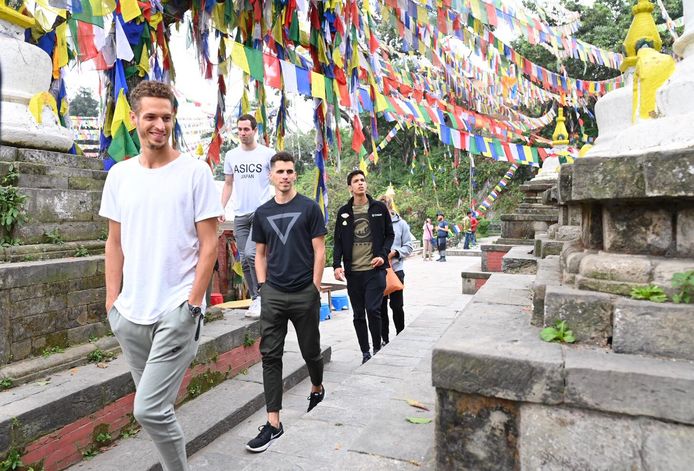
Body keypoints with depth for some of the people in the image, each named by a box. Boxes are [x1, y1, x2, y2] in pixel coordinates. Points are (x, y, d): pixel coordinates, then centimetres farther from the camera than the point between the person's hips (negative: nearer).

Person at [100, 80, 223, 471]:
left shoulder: (195, 171, -6)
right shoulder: (119, 175, 8)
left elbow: (209, 244, -7)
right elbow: (115, 242, 12)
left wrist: (193, 303, -12)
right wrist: (112, 300, 7)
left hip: (177, 309, -5)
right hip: (131, 312, 5)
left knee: (149, 410, -8)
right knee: (156, 405, 16)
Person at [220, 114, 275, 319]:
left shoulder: (267, 154, -1)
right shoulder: (231, 155, 11)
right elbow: (228, 184, 17)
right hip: (240, 214, 5)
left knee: (251, 253, -19)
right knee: (244, 260, 6)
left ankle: (261, 296, -2)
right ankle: (255, 299, 19)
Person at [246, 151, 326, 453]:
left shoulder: (309, 208, -2)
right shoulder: (262, 213, 8)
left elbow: (319, 251, -3)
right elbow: (260, 254, 14)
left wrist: (315, 288, -8)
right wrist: (263, 285, 4)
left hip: (304, 294, -3)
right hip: (273, 295, 3)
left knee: (310, 351, 12)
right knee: (270, 356, 1)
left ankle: (317, 389, 43)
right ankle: (273, 423, 9)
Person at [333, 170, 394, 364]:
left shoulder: (379, 207, 4)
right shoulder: (344, 212, 8)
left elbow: (389, 235, 9)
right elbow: (338, 241, 10)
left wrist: (383, 255, -7)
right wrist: (337, 264, -3)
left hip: (375, 269, -2)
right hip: (353, 272, 2)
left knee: (373, 310, -10)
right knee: (359, 315, 8)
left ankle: (377, 348, 12)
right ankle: (365, 353, 22)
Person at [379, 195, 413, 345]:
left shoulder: (401, 223, 0)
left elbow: (408, 246, 3)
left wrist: (394, 253, -12)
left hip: (396, 269, 0)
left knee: (397, 305, 6)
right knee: (381, 306, 9)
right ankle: (384, 339, 22)